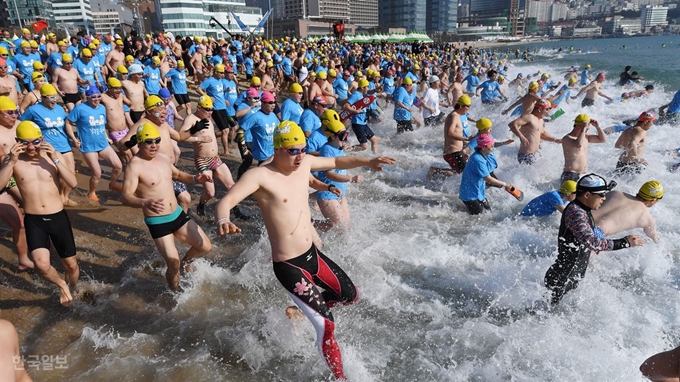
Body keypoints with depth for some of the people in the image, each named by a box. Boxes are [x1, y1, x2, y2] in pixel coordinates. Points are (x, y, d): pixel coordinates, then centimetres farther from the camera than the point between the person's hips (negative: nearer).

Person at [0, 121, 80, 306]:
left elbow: (73, 183, -11)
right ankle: (61, 285, 10)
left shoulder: (54, 156, -1)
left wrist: (56, 160, -21)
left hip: (59, 217, 1)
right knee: (41, 265, -23)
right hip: (33, 221, -1)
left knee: (71, 264, 10)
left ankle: (72, 290, 43)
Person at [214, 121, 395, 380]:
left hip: (312, 254, 8)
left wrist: (367, 161, 5)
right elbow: (226, 202, -31)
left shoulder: (304, 163, 1)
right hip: (289, 267, -8)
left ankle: (304, 308, 42)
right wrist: (223, 221, -53)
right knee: (326, 326, -3)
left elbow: (336, 162, 16)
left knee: (350, 296, 20)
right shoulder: (260, 176, -20)